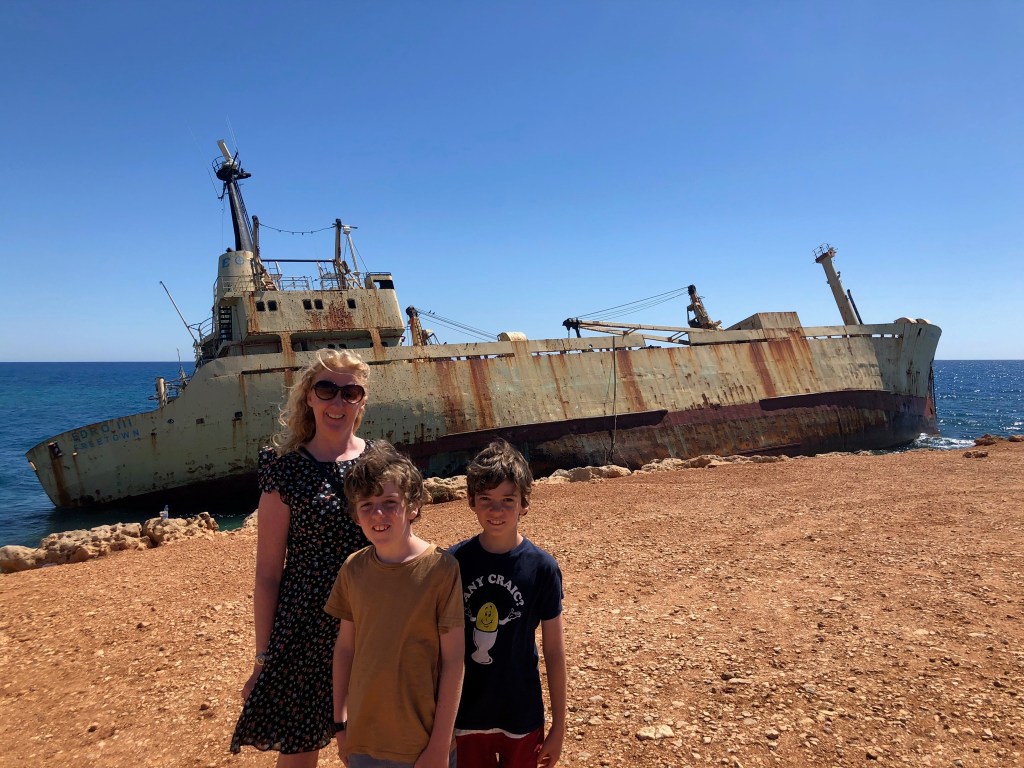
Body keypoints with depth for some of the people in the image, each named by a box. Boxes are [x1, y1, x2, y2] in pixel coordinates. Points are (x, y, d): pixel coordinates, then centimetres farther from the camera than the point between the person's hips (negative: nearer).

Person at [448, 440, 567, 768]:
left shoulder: (542, 567, -13)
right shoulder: (454, 561, -10)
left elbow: (554, 651, -6)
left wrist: (558, 726, -1)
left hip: (522, 718, -1)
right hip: (466, 715, 1)